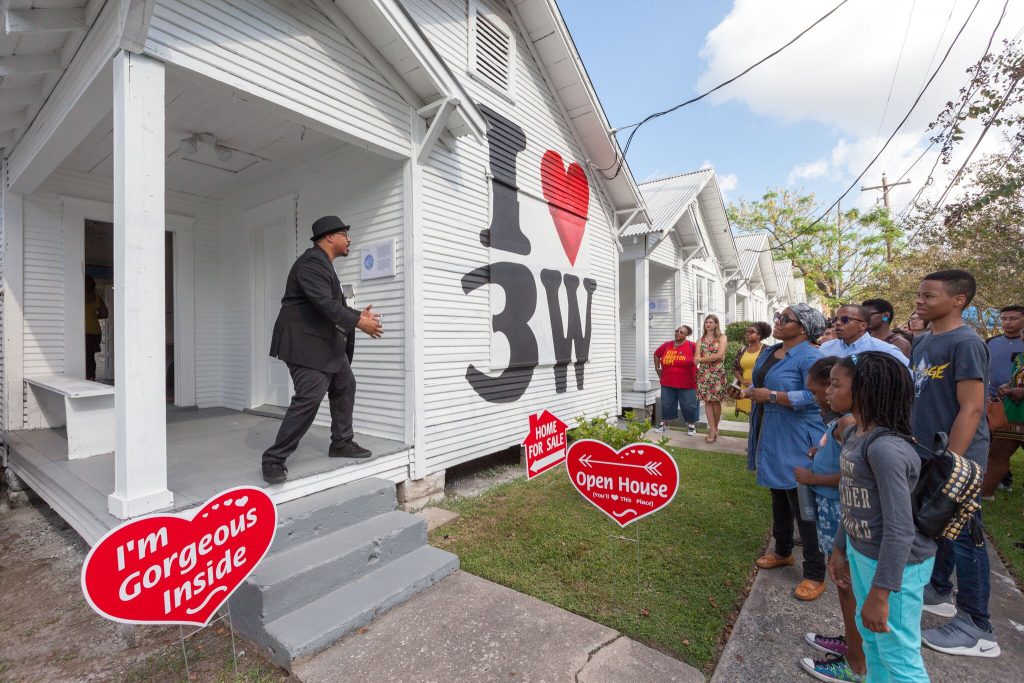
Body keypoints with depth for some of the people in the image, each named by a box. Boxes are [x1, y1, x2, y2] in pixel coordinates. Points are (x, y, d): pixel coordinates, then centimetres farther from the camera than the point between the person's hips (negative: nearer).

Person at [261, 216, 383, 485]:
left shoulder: (324, 264, 18)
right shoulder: (312, 262, -16)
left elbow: (335, 303, 18)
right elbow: (324, 304, -27)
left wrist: (358, 314, 8)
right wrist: (358, 323, -23)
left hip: (325, 341, 11)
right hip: (305, 341, -11)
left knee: (345, 386, 15)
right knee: (309, 397, -15)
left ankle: (341, 443, 26)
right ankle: (274, 459, -4)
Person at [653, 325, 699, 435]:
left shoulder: (692, 346, -10)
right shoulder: (666, 345, 2)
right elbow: (656, 355, 18)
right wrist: (657, 368, 13)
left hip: (687, 384, -3)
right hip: (667, 383, 3)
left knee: (689, 405, 7)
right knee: (666, 404, 14)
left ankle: (691, 425, 24)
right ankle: (663, 423, 28)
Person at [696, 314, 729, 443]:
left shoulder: (722, 337, 3)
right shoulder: (701, 339, 13)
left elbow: (720, 355, -11)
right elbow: (697, 358, 1)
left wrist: (703, 359, -6)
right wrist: (712, 358, -15)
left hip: (717, 373, -3)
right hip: (703, 373, 3)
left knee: (716, 401, 0)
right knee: (707, 400, -1)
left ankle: (714, 429, 14)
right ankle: (713, 430, 3)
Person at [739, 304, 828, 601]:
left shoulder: (810, 357, -17)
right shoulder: (768, 353, 9)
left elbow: (814, 397, -27)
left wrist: (771, 396, -24)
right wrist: (747, 391, 0)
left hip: (796, 443, -9)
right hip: (769, 437, 9)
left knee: (802, 504, 1)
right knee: (778, 497, 21)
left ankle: (815, 575, 16)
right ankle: (783, 552, 40)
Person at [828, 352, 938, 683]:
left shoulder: (885, 448, -28)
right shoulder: (855, 435, 0)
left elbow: (899, 530, -28)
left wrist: (879, 594, -23)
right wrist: (839, 548, 15)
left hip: (896, 565, -8)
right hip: (862, 555, 8)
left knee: (899, 656, 11)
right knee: (870, 635, 26)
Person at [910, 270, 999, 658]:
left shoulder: (965, 343, -17)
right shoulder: (922, 341, 7)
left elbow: (971, 409, -20)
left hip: (956, 459, -8)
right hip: (925, 454, 8)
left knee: (963, 536, 4)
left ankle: (976, 628, 18)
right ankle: (938, 590, 37)